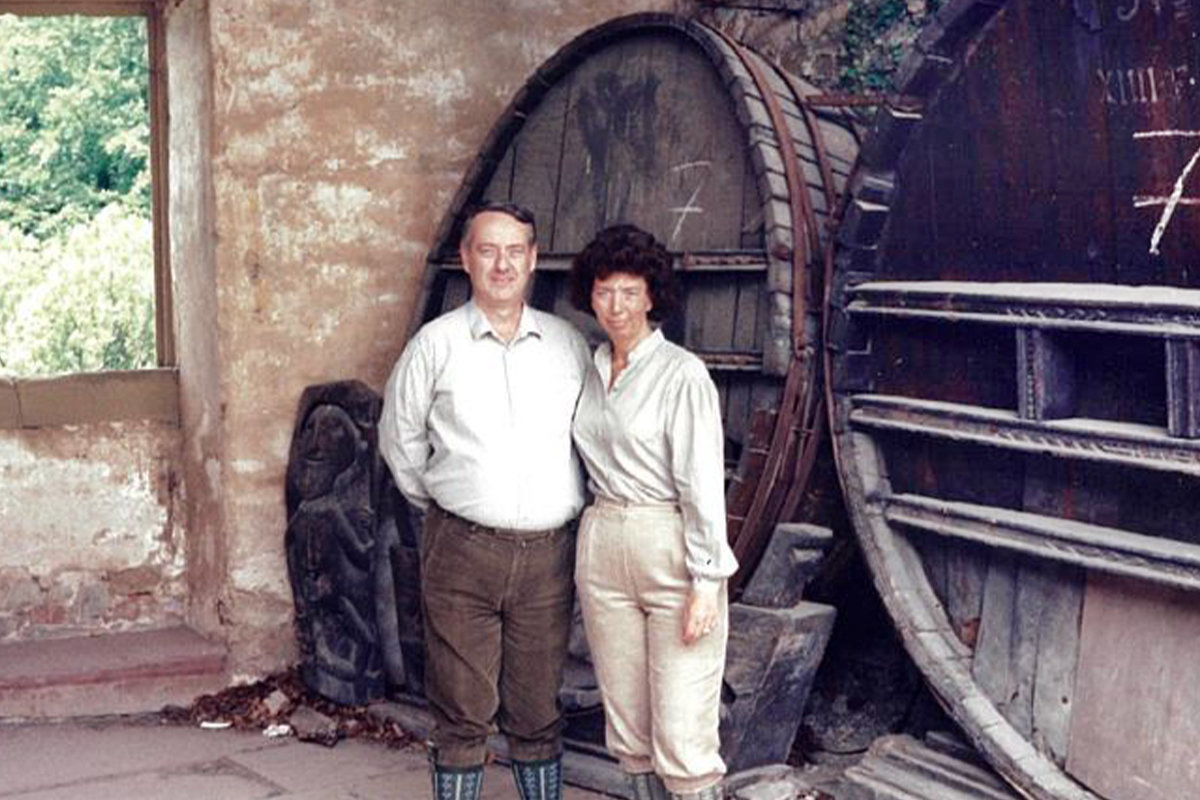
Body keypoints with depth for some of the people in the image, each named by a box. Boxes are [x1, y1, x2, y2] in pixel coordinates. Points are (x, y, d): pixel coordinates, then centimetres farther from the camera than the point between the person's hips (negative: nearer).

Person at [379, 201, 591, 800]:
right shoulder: (436, 344, 0)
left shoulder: (567, 343, 8)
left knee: (538, 711, 10)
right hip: (462, 549, -2)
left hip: (549, 553, 2)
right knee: (462, 711, 3)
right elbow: (400, 438, 11)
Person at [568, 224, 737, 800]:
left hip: (673, 551, -6)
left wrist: (706, 583, -15)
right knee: (628, 729, 11)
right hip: (602, 547, 6)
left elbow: (702, 482, -12)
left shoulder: (682, 374, -9)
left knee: (683, 736, -7)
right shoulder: (590, 371, 10)